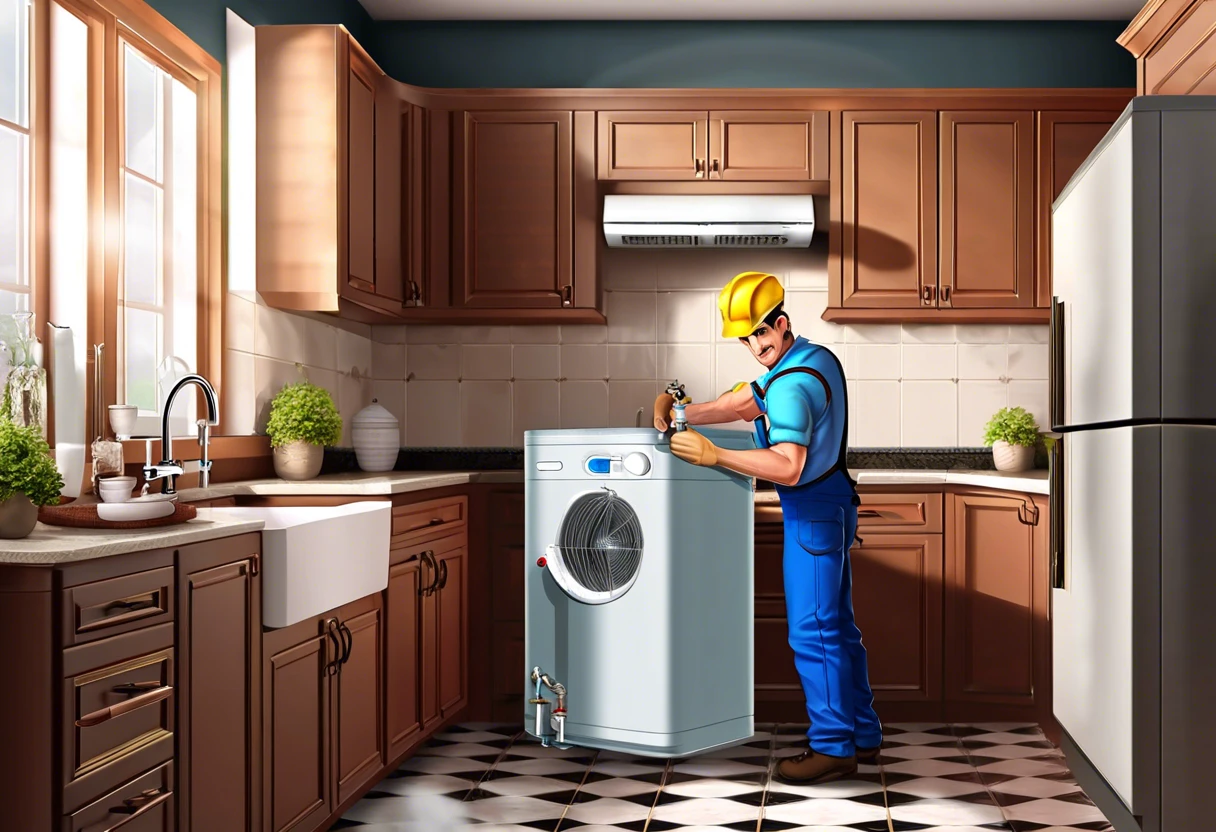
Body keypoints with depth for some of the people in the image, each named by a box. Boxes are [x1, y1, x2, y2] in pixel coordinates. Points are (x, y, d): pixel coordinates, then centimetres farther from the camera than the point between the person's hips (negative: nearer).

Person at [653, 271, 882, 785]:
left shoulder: (791, 386, -22)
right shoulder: (818, 357, 10)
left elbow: (788, 468, -31)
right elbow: (743, 404, 10)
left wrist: (715, 456, -33)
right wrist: (676, 412, 0)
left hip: (813, 513, -10)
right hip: (832, 505, 11)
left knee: (812, 631, -6)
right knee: (836, 626, 15)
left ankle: (833, 747, 0)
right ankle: (862, 735, 24)